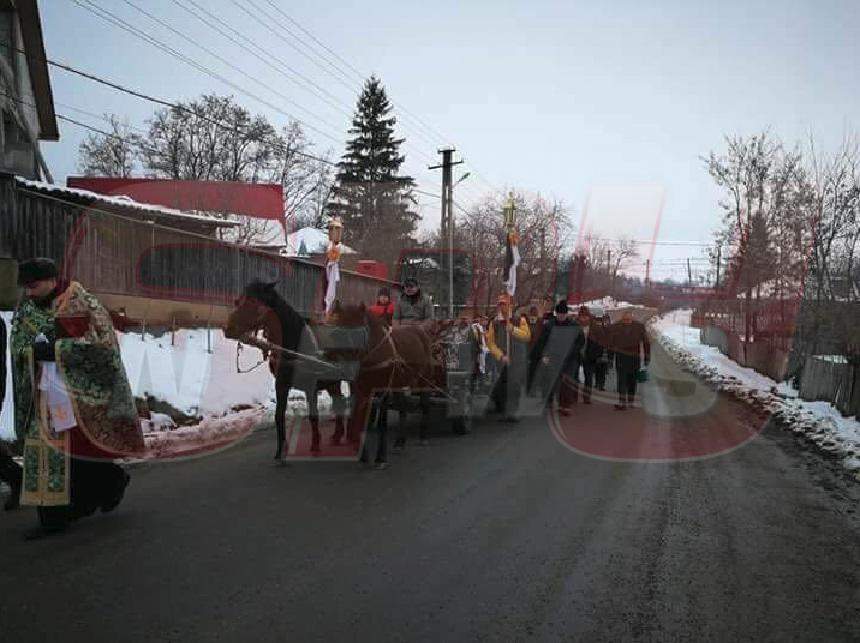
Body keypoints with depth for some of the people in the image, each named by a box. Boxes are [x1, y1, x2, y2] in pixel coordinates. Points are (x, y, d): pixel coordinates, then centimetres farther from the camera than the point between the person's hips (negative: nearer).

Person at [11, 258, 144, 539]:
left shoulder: (83, 305, -9)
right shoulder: (26, 308, 8)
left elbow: (100, 343, -15)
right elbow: (18, 348, 9)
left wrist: (55, 349, -20)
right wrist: (35, 350, -14)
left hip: (81, 389, -5)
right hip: (46, 390, 5)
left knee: (78, 450, -5)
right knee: (43, 450, 2)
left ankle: (113, 480, 23)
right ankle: (52, 517, 13)